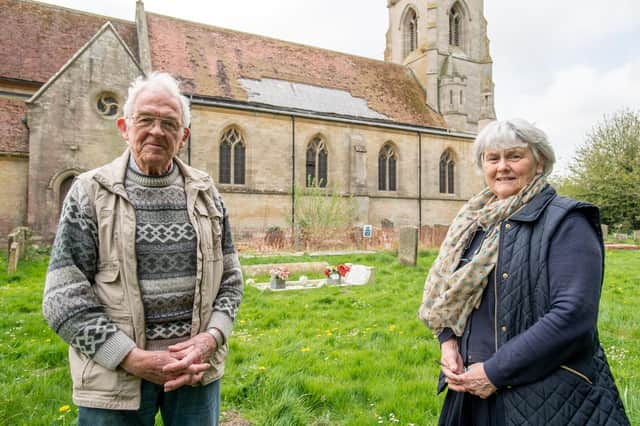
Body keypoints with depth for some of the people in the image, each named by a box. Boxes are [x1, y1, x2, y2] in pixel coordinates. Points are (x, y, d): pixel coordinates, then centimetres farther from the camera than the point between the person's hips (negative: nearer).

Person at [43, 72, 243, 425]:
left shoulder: (205, 192, 3)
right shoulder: (89, 192, -4)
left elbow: (230, 279, 5)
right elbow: (64, 297, -7)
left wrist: (210, 339, -10)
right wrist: (135, 358, -14)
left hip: (197, 367, 2)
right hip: (115, 374, -2)